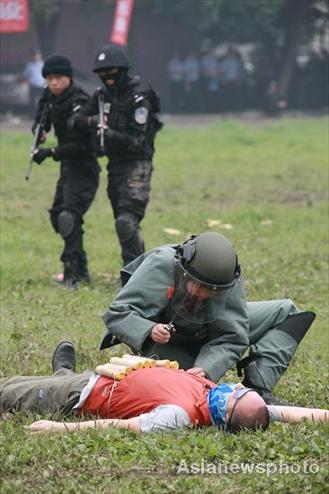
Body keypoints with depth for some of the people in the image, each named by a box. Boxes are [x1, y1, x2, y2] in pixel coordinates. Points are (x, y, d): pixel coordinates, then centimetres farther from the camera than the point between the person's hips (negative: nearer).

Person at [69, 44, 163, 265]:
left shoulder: (138, 100, -13)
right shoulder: (103, 95, 9)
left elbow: (137, 142, -17)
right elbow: (75, 119, 3)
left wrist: (111, 135, -31)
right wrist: (90, 121, -19)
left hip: (136, 166, -8)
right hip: (115, 165, 8)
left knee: (126, 221, -20)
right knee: (124, 222, 13)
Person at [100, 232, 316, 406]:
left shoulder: (230, 281, -23)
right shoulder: (160, 266, -32)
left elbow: (231, 338, -24)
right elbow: (116, 314, -29)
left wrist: (206, 368, -43)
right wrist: (149, 330, -49)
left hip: (207, 337, 4)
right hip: (167, 341, -4)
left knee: (286, 313, -6)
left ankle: (257, 388, -18)